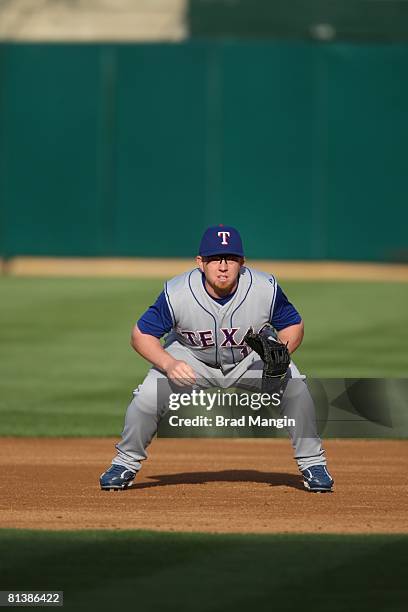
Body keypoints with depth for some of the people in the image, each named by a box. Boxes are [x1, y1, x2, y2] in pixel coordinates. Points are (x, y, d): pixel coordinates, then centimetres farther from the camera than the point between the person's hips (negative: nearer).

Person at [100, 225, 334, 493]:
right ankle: (126, 463, 6)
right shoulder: (177, 295, -30)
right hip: (192, 357, 0)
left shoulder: (265, 289, -28)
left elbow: (293, 326, -12)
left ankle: (313, 463, 1)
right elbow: (142, 334, -19)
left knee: (296, 388, -21)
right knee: (148, 396, -20)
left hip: (253, 357, 1)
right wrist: (168, 364, -37)